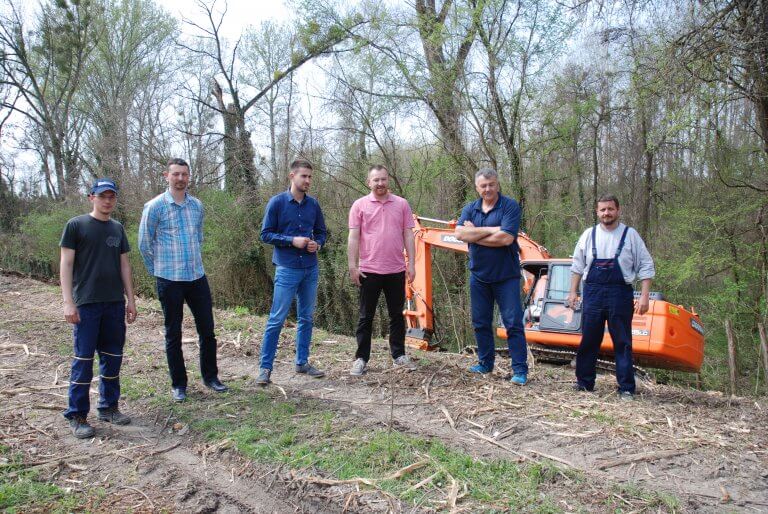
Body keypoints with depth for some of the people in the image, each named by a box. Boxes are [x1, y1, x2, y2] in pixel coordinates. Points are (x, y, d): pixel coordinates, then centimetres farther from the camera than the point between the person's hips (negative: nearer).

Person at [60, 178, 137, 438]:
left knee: (113, 358, 9)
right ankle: (77, 416, 10)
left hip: (115, 303, 5)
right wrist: (68, 302, -12)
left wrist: (130, 299, 11)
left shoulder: (117, 228, 12)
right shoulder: (76, 225, -2)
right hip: (86, 303, -5)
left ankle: (108, 407, 22)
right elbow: (66, 264, -5)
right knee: (83, 359, -1)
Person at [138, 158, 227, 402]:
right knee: (173, 334, 7)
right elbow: (144, 244, 0)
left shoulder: (197, 205, 7)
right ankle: (178, 384, 20)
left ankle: (210, 376, 25)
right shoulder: (155, 206, -7)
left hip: (198, 277, 4)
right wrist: (159, 270, 7)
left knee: (207, 329, 9)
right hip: (169, 280, -4)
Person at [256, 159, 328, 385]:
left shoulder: (313, 204, 7)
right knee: (276, 319, -3)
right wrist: (292, 241, -16)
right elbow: (266, 234, -5)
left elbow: (321, 232, 16)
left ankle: (302, 362, 25)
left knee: (306, 318, 12)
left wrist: (317, 244, -6)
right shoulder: (277, 202, -5)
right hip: (287, 269, -5)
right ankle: (265, 367, 7)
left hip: (311, 269, 5)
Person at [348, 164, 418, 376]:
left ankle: (399, 355, 25)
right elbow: (353, 238, -2)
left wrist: (411, 264, 0)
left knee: (397, 315, 12)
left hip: (396, 271, 2)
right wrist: (352, 266, -8)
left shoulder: (401, 204, 6)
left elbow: (408, 236, 6)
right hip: (369, 271, -2)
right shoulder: (360, 205, 1)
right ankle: (361, 358, 15)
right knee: (366, 316, 6)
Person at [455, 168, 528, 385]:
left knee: (514, 323, -3)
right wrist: (491, 230, -17)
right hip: (478, 275, 5)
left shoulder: (510, 206, -9)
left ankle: (520, 370, 3)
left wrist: (474, 234, -12)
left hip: (506, 276, -5)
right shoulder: (470, 209, 6)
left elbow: (506, 238, -22)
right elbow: (460, 233, -11)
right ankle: (485, 363, 28)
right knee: (481, 323, 13)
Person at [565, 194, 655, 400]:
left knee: (623, 343, 1)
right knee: (588, 340, 7)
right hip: (592, 293, 2)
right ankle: (584, 382, 18)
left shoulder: (630, 235, 2)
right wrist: (573, 292, 9)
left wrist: (644, 296, -6)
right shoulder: (589, 235, 8)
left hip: (620, 294, -2)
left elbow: (646, 267, 2)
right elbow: (577, 266, 13)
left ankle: (626, 389, 8)